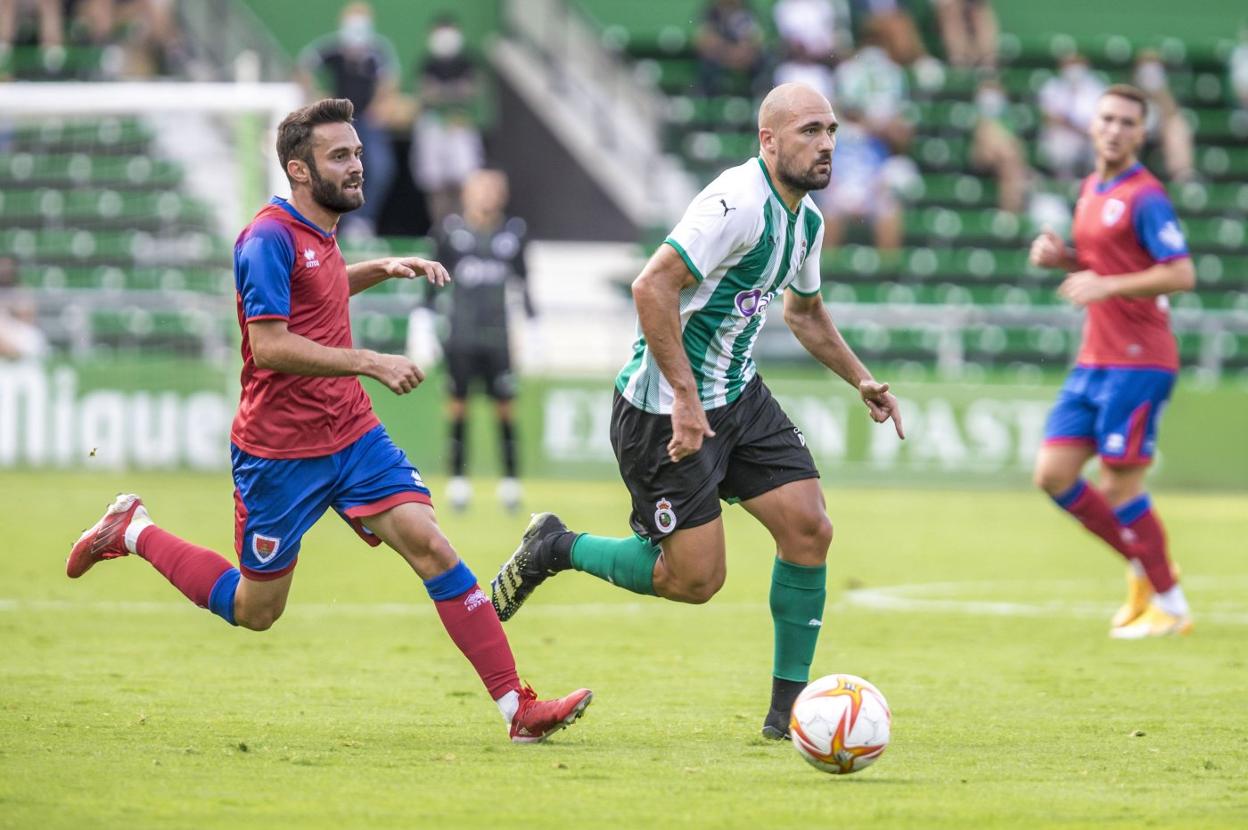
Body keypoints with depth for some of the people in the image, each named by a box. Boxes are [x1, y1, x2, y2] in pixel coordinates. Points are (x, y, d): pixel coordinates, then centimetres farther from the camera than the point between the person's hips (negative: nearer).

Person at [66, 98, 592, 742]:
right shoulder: (269, 238, -17)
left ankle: (517, 707, -17)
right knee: (255, 611, 8)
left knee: (431, 546, -12)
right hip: (281, 452, -7)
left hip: (352, 435, 7)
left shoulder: (318, 229, 10)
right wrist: (371, 364, -28)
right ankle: (133, 532, 30)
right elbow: (269, 345, -26)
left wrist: (387, 268, 17)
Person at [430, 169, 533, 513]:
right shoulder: (452, 231, 0)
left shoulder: (512, 232, 7)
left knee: (504, 407, 0)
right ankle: (458, 480, 8)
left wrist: (532, 321, 14)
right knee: (458, 405, 1)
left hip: (497, 336, 1)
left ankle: (510, 480, 6)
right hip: (460, 335, -1)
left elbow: (522, 283, 15)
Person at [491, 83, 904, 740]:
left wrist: (860, 380, 20)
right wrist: (685, 399, -29)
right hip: (664, 407, -9)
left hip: (738, 395, 9)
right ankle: (555, 548, 16)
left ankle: (788, 708, 7)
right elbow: (652, 287, -29)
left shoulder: (805, 218, 8)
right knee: (696, 578, -7)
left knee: (809, 529, -4)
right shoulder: (738, 202, -23)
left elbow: (804, 311, 28)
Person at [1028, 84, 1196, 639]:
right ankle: (1145, 570, 19)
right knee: (1053, 475, 4)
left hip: (1137, 363, -9)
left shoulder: (1144, 198, -12)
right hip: (1094, 360, 9)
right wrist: (1059, 257, 8)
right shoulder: (1091, 189, 14)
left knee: (1120, 489, -7)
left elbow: (1181, 275, -19)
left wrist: (1108, 286, -25)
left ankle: (1171, 607, 7)